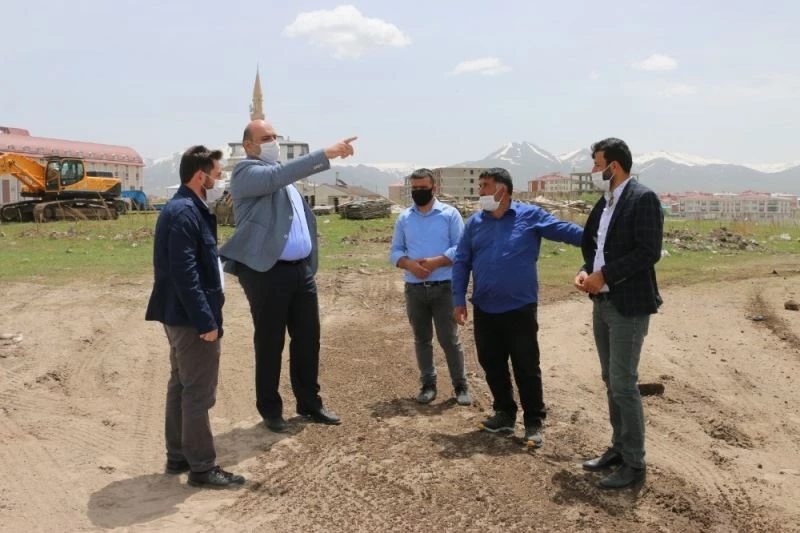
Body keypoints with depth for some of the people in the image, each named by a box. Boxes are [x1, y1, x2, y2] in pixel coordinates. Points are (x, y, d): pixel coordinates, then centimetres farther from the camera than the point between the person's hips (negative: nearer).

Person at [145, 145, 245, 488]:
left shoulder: (183, 208, 14)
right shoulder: (186, 213, -19)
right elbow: (184, 272, -25)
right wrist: (206, 320, -24)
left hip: (181, 316, 11)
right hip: (191, 318, -11)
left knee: (181, 386, 17)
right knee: (199, 393, -2)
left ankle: (178, 456, 29)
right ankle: (202, 467, 7)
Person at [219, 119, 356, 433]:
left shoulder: (284, 177, 20)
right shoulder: (246, 173, -7)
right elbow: (279, 174, -27)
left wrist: (310, 264, 17)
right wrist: (327, 154, -32)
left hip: (301, 270, 8)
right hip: (267, 272, -8)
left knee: (308, 338, 11)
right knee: (270, 343, 3)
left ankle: (309, 404, 24)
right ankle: (270, 410, 18)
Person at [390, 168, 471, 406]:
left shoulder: (450, 214, -1)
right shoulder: (404, 218, 9)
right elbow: (395, 252, 8)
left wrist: (435, 262, -18)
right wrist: (410, 264, -13)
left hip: (444, 287, -3)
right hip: (414, 288, 3)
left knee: (449, 339, 0)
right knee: (421, 339, 10)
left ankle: (460, 386, 11)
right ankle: (428, 384, 21)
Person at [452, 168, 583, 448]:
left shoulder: (530, 215, -3)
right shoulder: (474, 222, 8)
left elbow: (565, 230, -9)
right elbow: (461, 262, 9)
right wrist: (459, 300, 4)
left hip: (520, 309, -4)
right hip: (484, 310, 4)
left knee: (526, 367, 2)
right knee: (492, 365, 13)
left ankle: (534, 422, 14)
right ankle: (505, 413, 30)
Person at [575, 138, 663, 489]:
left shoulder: (643, 199, -13)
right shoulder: (604, 202, 12)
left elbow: (649, 252, -20)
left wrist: (604, 276, -18)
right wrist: (585, 272, -1)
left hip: (628, 305, -8)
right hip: (603, 303, 9)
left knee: (623, 383, -5)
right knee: (610, 380, 15)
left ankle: (634, 464, 7)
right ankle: (619, 448, 28)